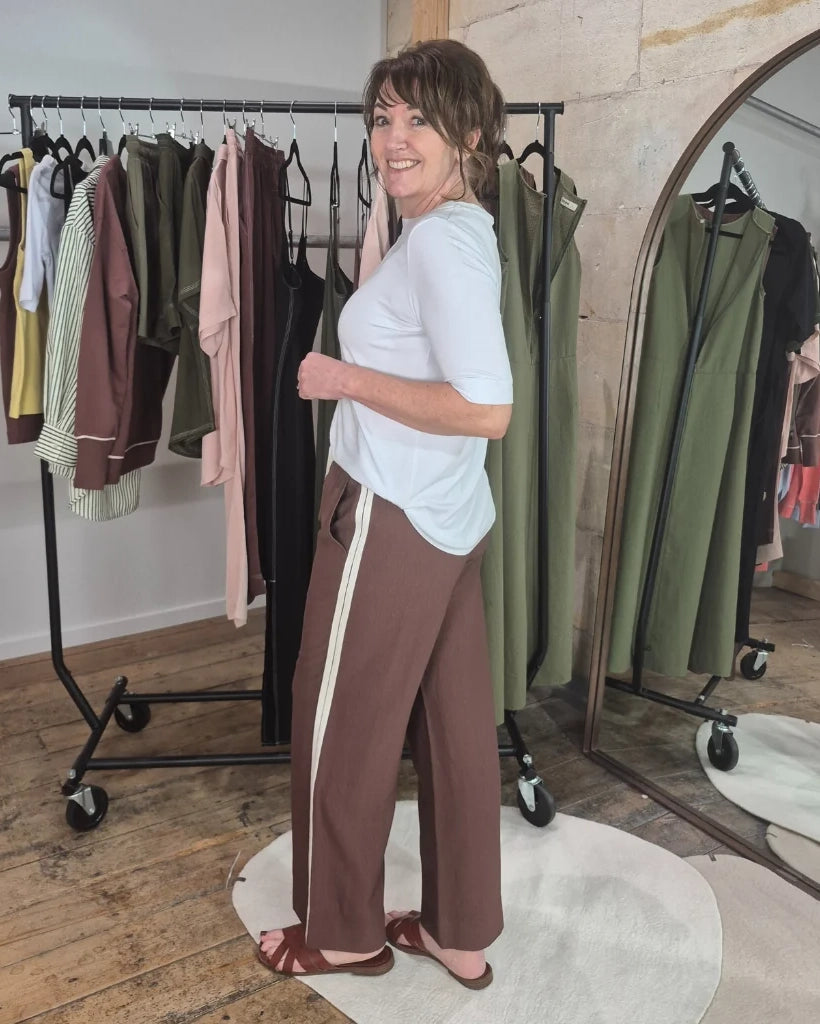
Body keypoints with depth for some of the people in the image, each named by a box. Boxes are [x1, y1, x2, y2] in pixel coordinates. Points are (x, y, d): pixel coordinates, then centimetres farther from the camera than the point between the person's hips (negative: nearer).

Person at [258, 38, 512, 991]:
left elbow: (485, 408, -26)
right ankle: (461, 932, 33)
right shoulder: (463, 227, 14)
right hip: (449, 516, 10)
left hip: (390, 519, -10)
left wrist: (345, 379, -17)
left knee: (342, 729, 9)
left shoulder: (439, 239, -17)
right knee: (455, 726, 16)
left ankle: (343, 931, 31)